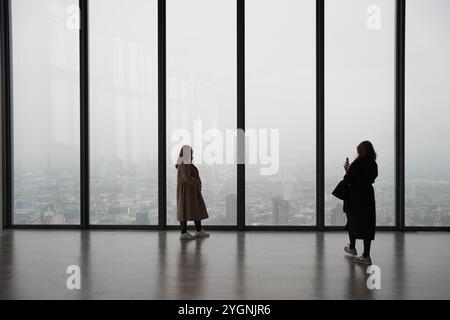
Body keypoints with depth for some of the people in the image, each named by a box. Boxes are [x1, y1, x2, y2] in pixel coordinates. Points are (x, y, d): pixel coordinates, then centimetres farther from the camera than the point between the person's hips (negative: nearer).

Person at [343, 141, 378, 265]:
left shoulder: (356, 164, -16)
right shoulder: (374, 165, 1)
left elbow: (347, 181, -15)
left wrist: (347, 171, 4)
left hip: (355, 198, -4)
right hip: (368, 197, 4)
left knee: (353, 221, 17)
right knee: (368, 224, 6)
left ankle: (352, 248, 33)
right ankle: (366, 255, 7)